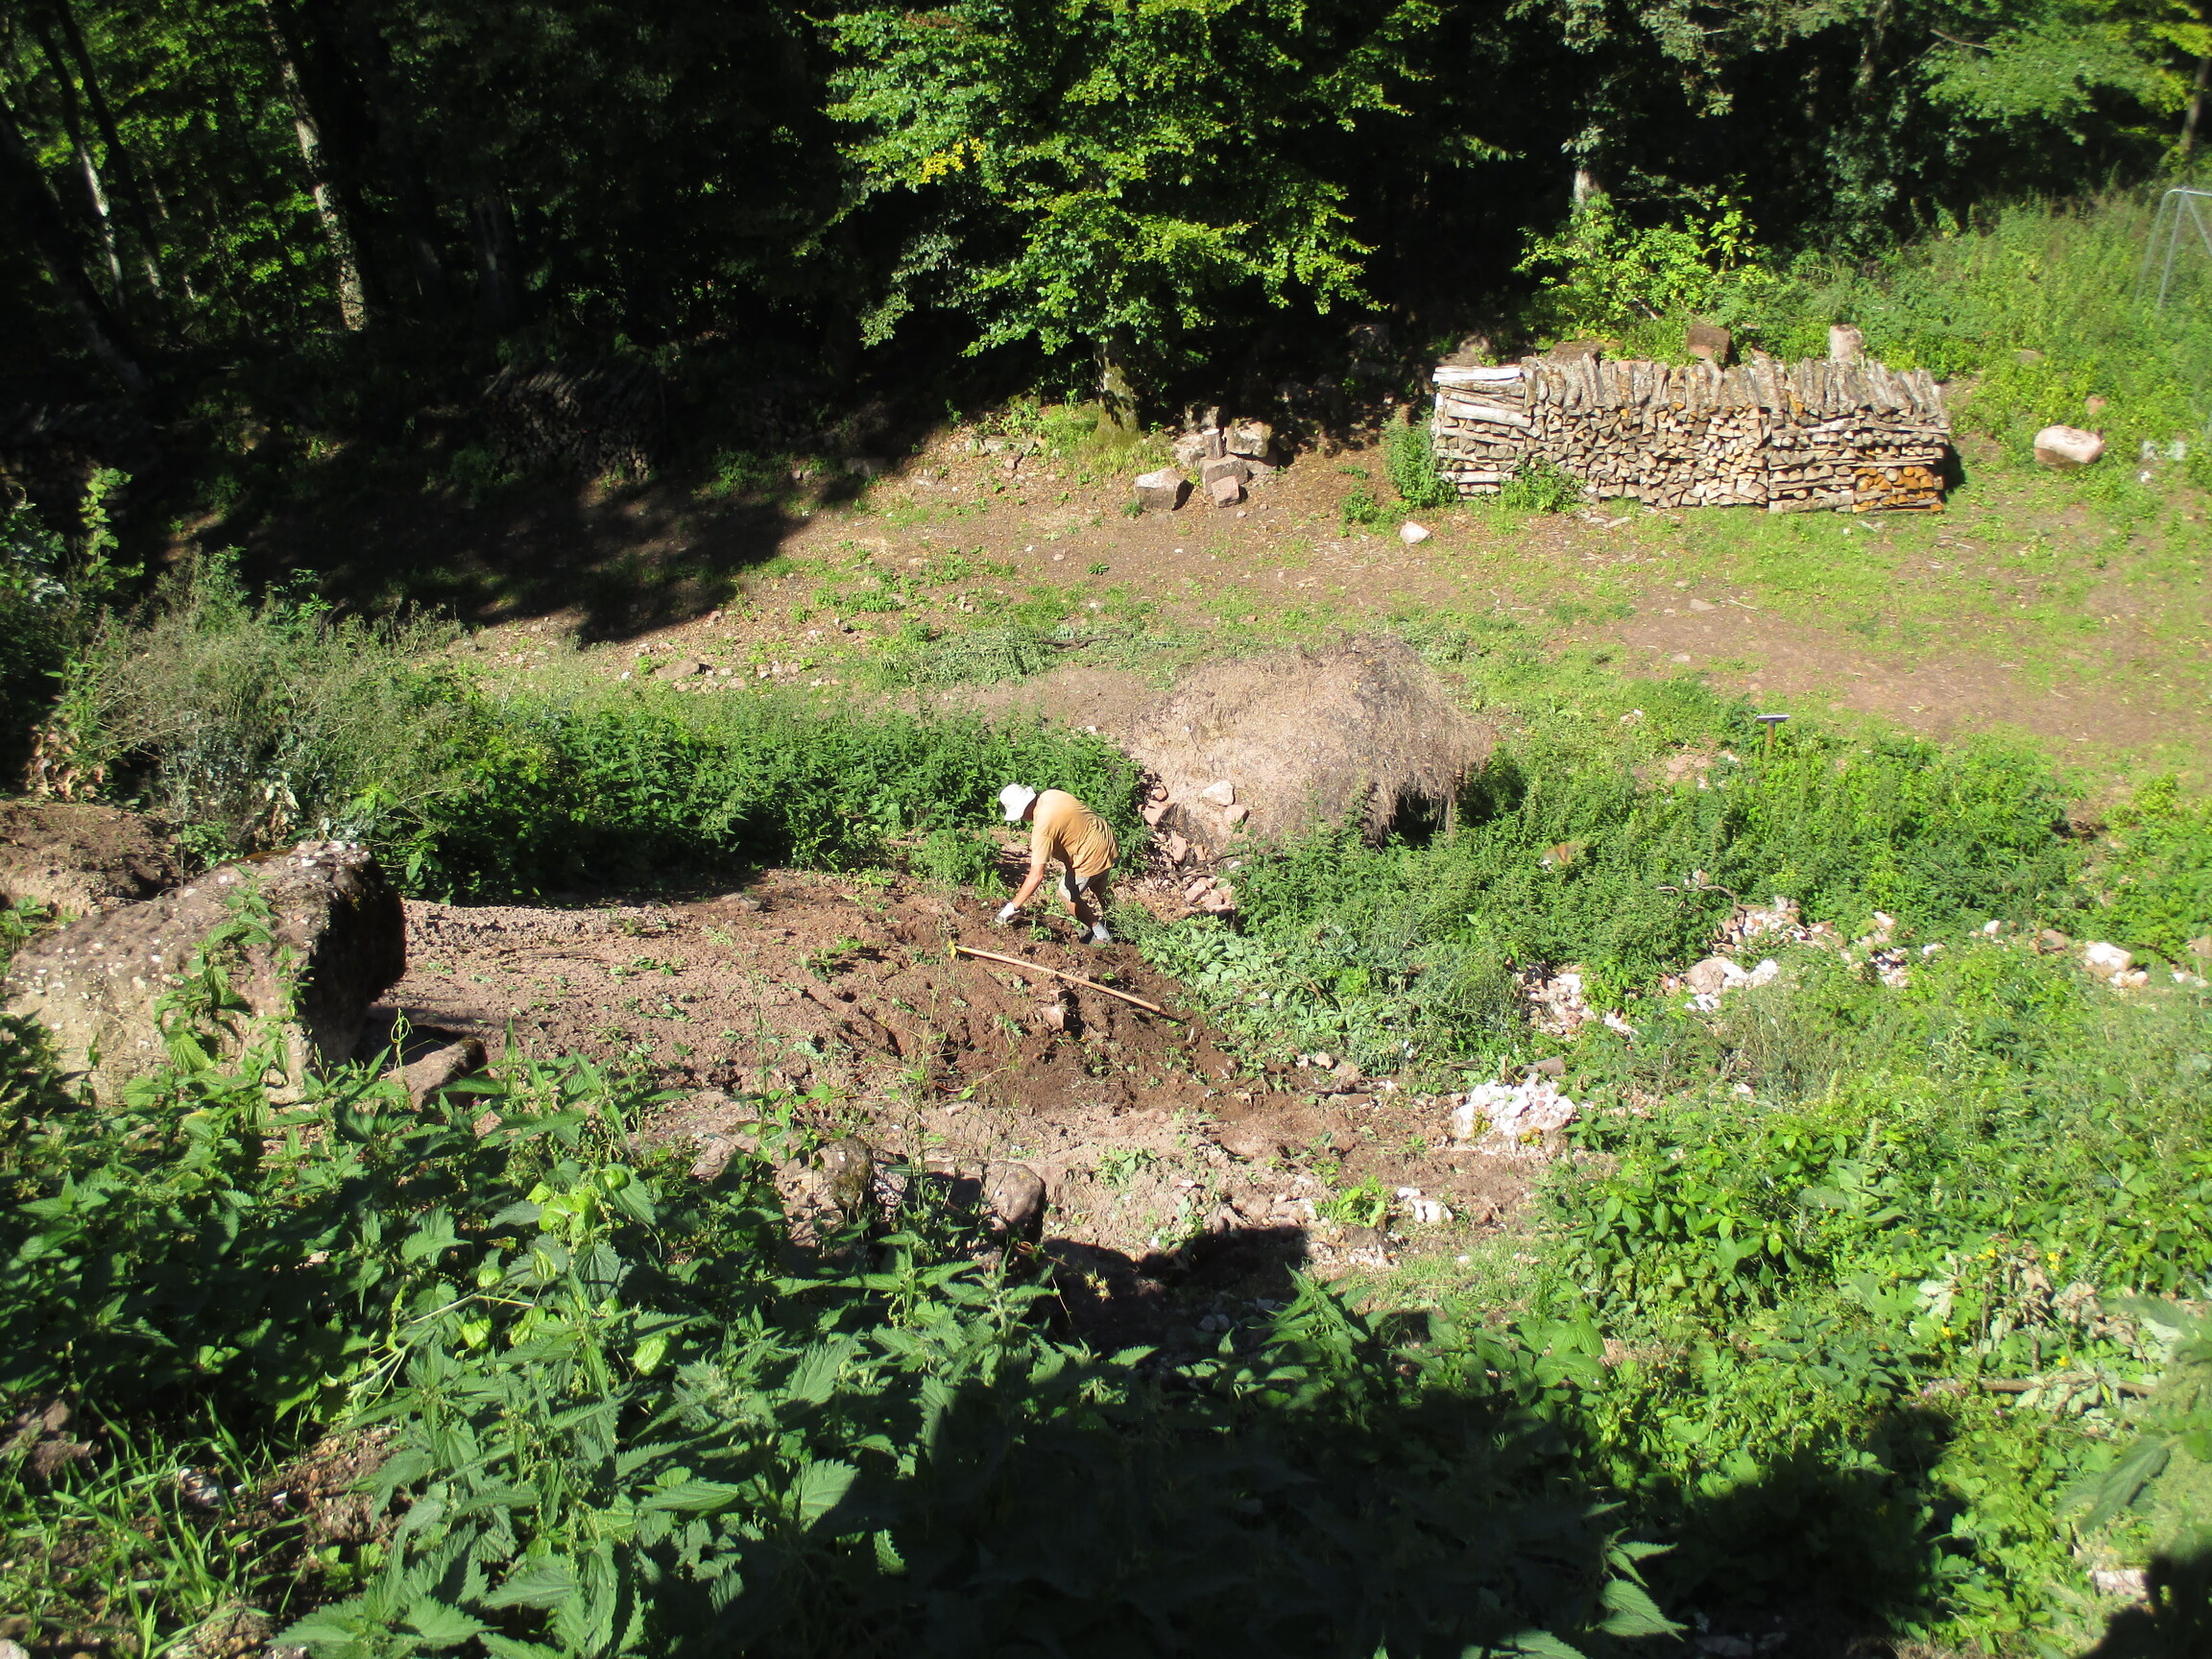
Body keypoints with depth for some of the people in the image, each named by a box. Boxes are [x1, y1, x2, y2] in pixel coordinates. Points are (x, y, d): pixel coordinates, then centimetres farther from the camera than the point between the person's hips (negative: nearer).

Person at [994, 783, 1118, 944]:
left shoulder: (1043, 828, -29)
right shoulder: (1050, 794, -7)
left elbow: (1037, 876, -31)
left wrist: (1012, 906, -28)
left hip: (1092, 857, -9)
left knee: (1067, 894, 11)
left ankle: (1102, 936, 22)